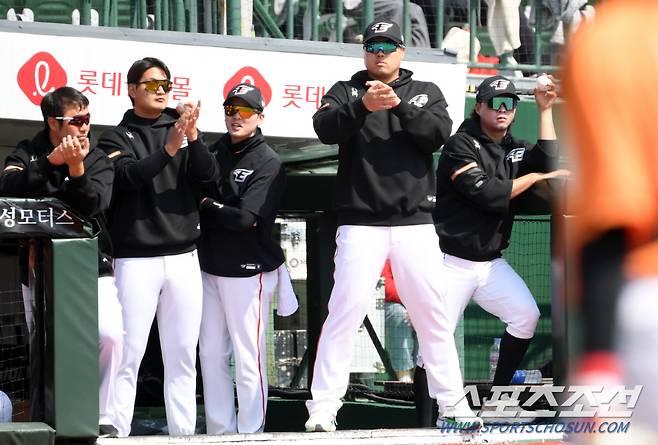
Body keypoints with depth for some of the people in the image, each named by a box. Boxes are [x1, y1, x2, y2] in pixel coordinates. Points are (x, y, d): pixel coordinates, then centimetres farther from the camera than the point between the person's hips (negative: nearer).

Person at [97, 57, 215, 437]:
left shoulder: (180, 129, 13)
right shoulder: (118, 138, 5)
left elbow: (207, 173, -2)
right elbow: (130, 175, -14)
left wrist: (193, 138, -20)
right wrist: (169, 149, -27)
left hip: (183, 258, 3)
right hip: (137, 259, -3)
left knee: (182, 358, 4)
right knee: (128, 355, -8)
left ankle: (183, 434, 6)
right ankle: (116, 434, -8)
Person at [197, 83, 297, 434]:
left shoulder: (268, 163, -7)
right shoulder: (214, 152, 11)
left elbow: (245, 218, -16)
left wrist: (206, 205, -7)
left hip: (248, 270, -6)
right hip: (210, 264, 6)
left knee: (248, 357, -5)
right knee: (210, 353, 10)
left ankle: (250, 434, 0)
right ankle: (219, 431, 18)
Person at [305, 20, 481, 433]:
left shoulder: (426, 93, 13)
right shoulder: (345, 92, 9)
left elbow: (439, 134, -6)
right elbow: (326, 128, -11)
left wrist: (400, 106, -20)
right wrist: (362, 107, -28)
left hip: (415, 223, 2)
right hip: (360, 224, -2)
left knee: (433, 314, 4)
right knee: (345, 310, -11)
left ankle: (452, 404, 11)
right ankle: (323, 406, -10)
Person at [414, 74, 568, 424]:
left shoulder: (515, 148, 11)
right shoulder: (460, 146, -10)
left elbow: (548, 163, -9)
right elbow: (488, 194, -20)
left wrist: (545, 110, -7)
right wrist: (535, 176, -11)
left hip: (491, 263, 6)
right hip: (453, 263, -6)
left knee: (526, 316, -8)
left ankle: (496, 402, 3)